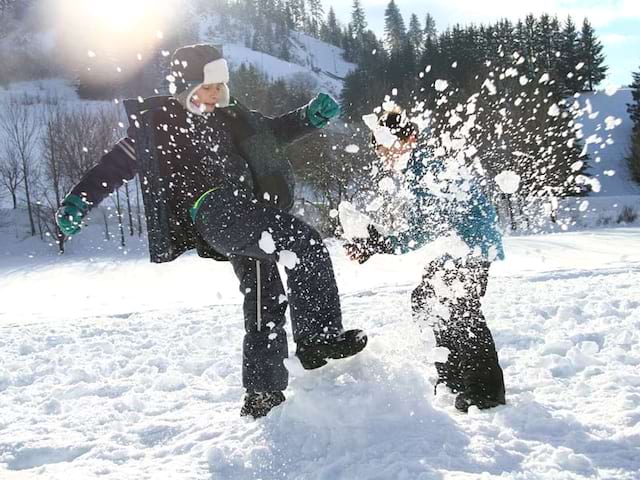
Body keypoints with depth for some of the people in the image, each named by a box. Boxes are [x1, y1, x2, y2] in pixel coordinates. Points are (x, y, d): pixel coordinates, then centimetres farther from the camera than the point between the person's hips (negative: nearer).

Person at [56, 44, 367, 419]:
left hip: (244, 214, 7)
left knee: (265, 299, 4)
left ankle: (264, 390, 15)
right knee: (308, 244, -24)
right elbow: (117, 164, 7)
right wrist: (79, 200, 0)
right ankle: (319, 338, -20)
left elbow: (270, 133, 31)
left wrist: (309, 117, 17)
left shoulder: (226, 116, 21)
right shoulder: (161, 122, 5)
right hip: (209, 212, -7)